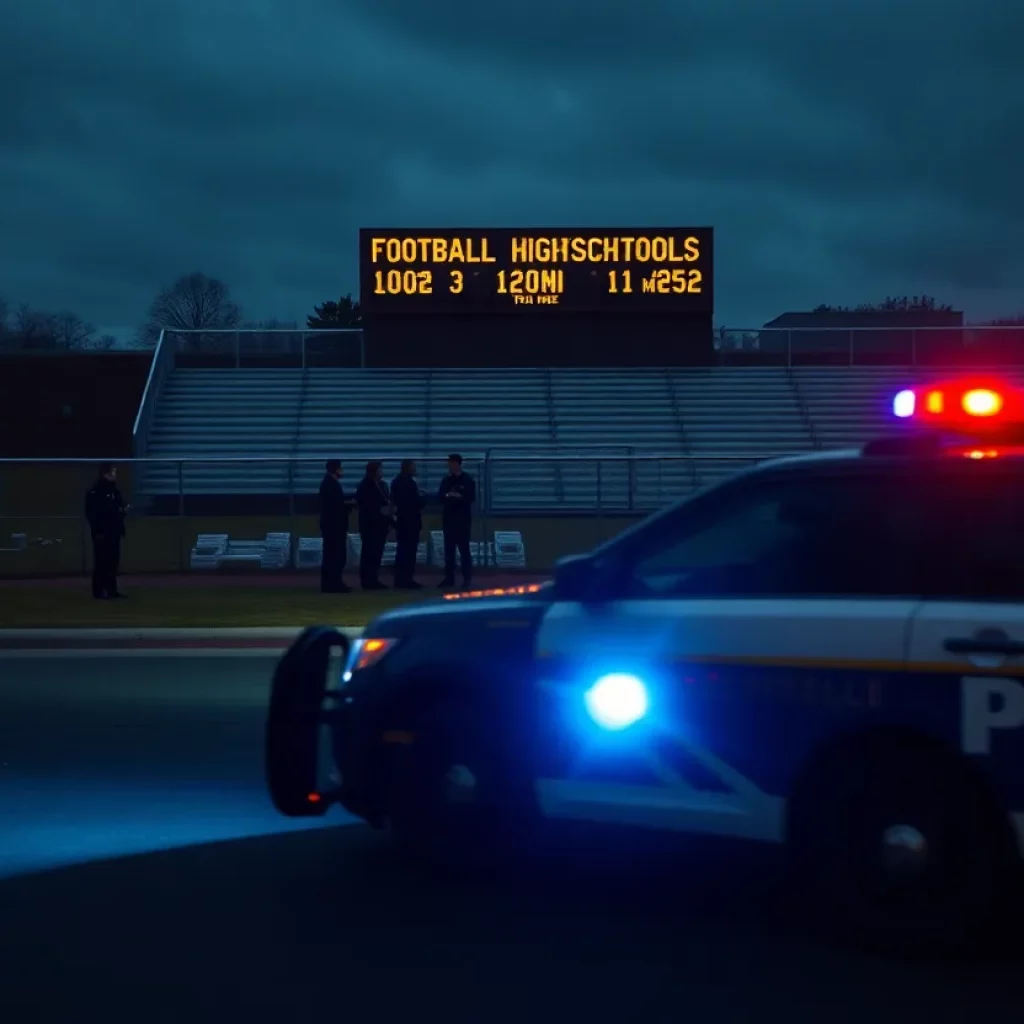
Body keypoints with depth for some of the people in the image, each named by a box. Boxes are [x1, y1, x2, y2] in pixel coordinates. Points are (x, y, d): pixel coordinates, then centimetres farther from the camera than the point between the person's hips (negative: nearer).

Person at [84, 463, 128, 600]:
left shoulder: (113, 490, 15)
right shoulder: (95, 491, -11)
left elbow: (120, 506, 26)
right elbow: (91, 513, -14)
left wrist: (123, 511, 3)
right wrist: (97, 530, -18)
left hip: (114, 531, 8)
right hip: (102, 532, -8)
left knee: (113, 561, 9)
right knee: (101, 562, -6)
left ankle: (112, 590, 15)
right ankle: (99, 591, -3)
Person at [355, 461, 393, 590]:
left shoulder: (382, 485, 16)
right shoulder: (365, 486, -7)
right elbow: (362, 504, -16)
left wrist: (389, 510, 6)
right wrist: (379, 510, -18)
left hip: (381, 524, 8)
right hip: (370, 524, -8)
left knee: (377, 552, 7)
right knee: (370, 552, -8)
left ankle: (373, 580, 12)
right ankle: (368, 580, -7)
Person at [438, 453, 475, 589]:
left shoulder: (467, 480, -2)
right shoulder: (446, 480, 11)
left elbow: (471, 497, -7)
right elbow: (440, 496, 7)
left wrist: (459, 496, -23)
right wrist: (447, 496, -14)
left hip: (463, 518, -5)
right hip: (448, 517, 5)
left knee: (464, 548, -5)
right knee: (449, 549, 5)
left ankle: (467, 578, -1)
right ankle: (449, 578, 9)